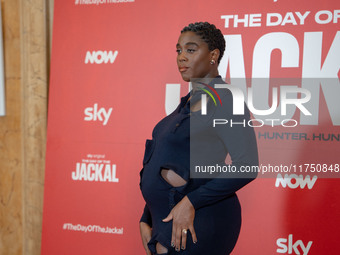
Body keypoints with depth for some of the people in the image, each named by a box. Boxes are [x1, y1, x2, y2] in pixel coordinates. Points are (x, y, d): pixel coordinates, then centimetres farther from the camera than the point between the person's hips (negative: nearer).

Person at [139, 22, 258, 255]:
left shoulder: (225, 101, -12)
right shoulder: (190, 101, 15)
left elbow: (246, 167, -22)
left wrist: (190, 202, -22)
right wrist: (146, 220, 12)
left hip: (196, 224, -8)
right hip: (168, 220, 8)